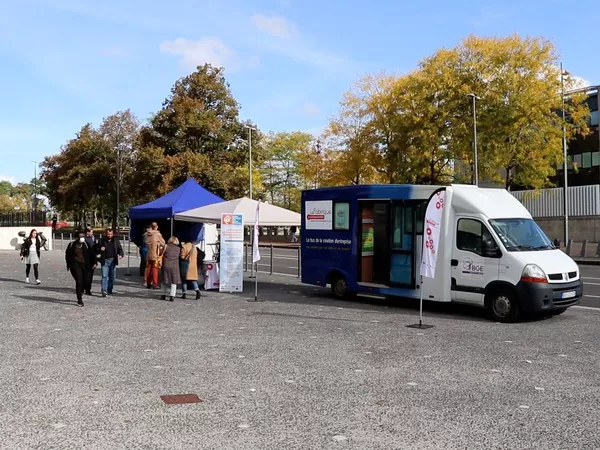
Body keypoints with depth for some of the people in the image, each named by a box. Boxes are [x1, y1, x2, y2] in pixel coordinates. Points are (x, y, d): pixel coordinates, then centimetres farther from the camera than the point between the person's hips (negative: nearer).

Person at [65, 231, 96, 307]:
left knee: (87, 282, 0)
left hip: (86, 265, 2)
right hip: (76, 264, -1)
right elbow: (67, 255, 14)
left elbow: (92, 254, 3)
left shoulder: (87, 244, 3)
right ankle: (80, 300, -5)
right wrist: (68, 265, 14)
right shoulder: (72, 245, 3)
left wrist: (94, 263, -7)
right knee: (79, 281, -11)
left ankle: (80, 292, 34)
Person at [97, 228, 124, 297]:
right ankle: (104, 291, -14)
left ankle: (109, 290, 22)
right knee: (104, 276, -11)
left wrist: (121, 254, -13)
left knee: (112, 276, 9)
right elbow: (97, 249, 8)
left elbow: (120, 249, 7)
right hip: (105, 261, -2)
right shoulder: (101, 240, 2)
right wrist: (100, 249, -15)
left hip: (113, 261, 2)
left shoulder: (116, 240, 7)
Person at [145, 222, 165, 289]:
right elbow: (163, 243, -5)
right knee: (155, 269, 0)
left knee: (148, 268, 11)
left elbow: (146, 243, 9)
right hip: (155, 254, -5)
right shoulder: (158, 234, -11)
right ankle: (154, 284, -1)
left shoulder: (147, 234, 2)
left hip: (148, 254, 5)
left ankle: (148, 283, 17)